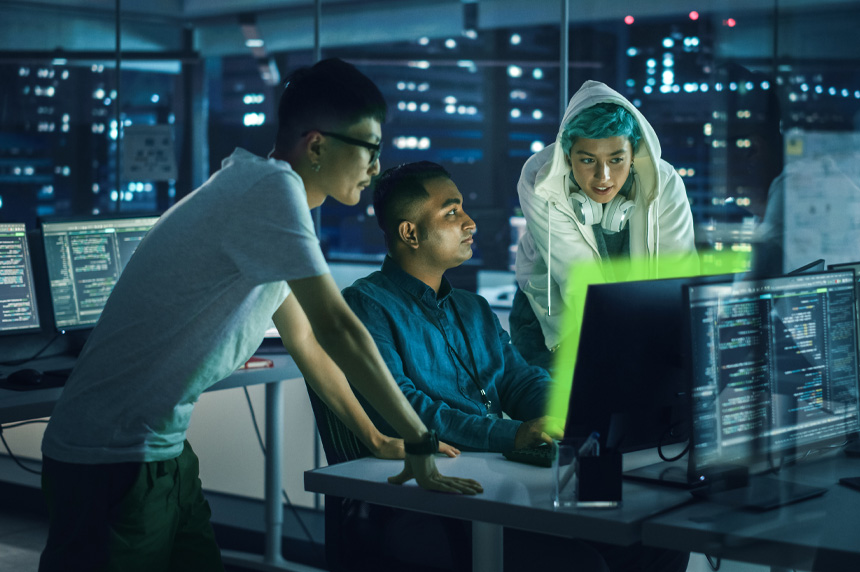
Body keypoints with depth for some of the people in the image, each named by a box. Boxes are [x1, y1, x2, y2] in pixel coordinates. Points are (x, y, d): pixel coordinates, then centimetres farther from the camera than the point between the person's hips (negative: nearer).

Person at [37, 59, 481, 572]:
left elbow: (305, 338, 20)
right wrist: (420, 442, -12)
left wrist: (376, 439, 21)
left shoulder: (265, 190, 13)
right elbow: (337, 327, -19)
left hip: (165, 452, 9)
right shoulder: (273, 188, -17)